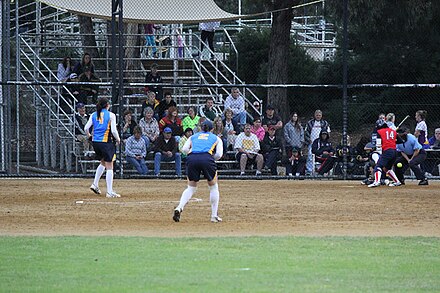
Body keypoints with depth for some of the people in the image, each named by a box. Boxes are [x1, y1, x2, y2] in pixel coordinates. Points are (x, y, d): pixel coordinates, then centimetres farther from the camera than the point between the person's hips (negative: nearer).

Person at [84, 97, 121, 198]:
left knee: (103, 163, 26)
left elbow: (86, 128, 3)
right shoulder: (111, 115, -6)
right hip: (106, 142, -5)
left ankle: (95, 184, 20)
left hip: (95, 141, 5)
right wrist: (118, 139, 6)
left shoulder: (94, 115, 7)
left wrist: (89, 136, 23)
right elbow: (114, 130, -11)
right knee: (109, 167, -1)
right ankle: (110, 192, -4)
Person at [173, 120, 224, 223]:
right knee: (213, 187, 17)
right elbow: (219, 154, 9)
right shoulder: (216, 138, 24)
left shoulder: (193, 137, 29)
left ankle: (179, 208, -9)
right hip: (207, 158, -2)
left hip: (192, 159, 2)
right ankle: (214, 215, 13)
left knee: (191, 187, 15)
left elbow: (184, 149, 12)